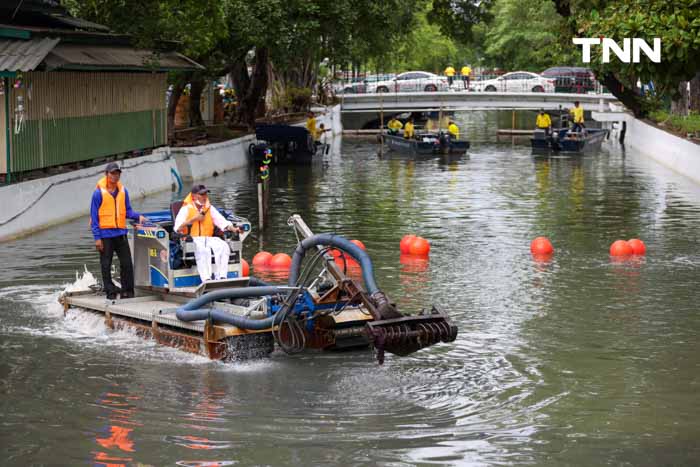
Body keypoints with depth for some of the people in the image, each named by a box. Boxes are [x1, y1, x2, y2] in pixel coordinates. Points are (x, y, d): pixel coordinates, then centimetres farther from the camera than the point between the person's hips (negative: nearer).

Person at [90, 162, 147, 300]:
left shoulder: (123, 191, 8)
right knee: (106, 265, 2)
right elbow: (94, 216, -6)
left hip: (120, 233, 4)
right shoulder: (99, 192, -6)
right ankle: (110, 292, 9)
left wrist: (138, 216, -8)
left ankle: (127, 291, 11)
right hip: (105, 234, -4)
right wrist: (97, 238, -10)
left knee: (127, 263, 4)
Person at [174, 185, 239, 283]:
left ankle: (221, 277, -32)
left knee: (223, 246, -26)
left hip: (209, 238, 4)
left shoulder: (210, 208, 19)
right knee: (202, 250, -37)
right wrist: (194, 219, -13)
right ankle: (206, 279, -46)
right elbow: (177, 228, -8)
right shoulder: (186, 209, 4)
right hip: (192, 239, -4)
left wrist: (232, 229, -9)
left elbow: (222, 221, 10)